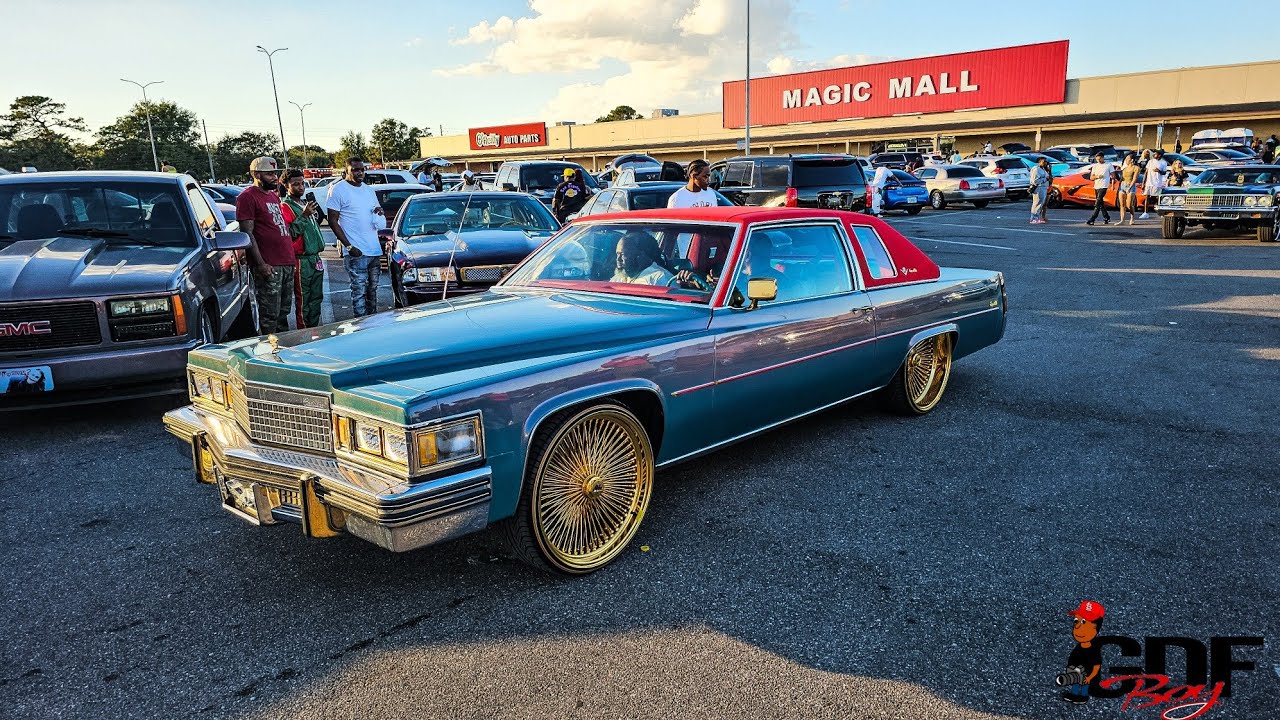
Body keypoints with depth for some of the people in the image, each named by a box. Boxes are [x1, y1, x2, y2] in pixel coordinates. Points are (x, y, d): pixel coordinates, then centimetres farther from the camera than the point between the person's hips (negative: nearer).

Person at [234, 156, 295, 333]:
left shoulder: (274, 196, 20)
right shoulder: (247, 197, -6)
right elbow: (247, 234, -13)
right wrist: (261, 264, -19)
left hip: (287, 263, 9)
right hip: (269, 266, -9)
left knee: (283, 312, 15)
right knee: (270, 315, -5)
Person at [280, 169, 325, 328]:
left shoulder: (305, 203, 18)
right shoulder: (285, 206, -9)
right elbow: (289, 233, -20)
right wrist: (304, 216, -23)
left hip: (315, 258, 9)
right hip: (302, 260, -8)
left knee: (316, 298, 13)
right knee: (303, 301, -2)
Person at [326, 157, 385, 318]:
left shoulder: (369, 190, 16)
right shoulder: (338, 190, -5)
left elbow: (377, 213, 26)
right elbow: (333, 221, -8)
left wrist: (380, 213, -1)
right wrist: (349, 246, -15)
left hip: (375, 249, 7)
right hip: (356, 251, -7)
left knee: (372, 290, 13)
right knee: (359, 291, -7)